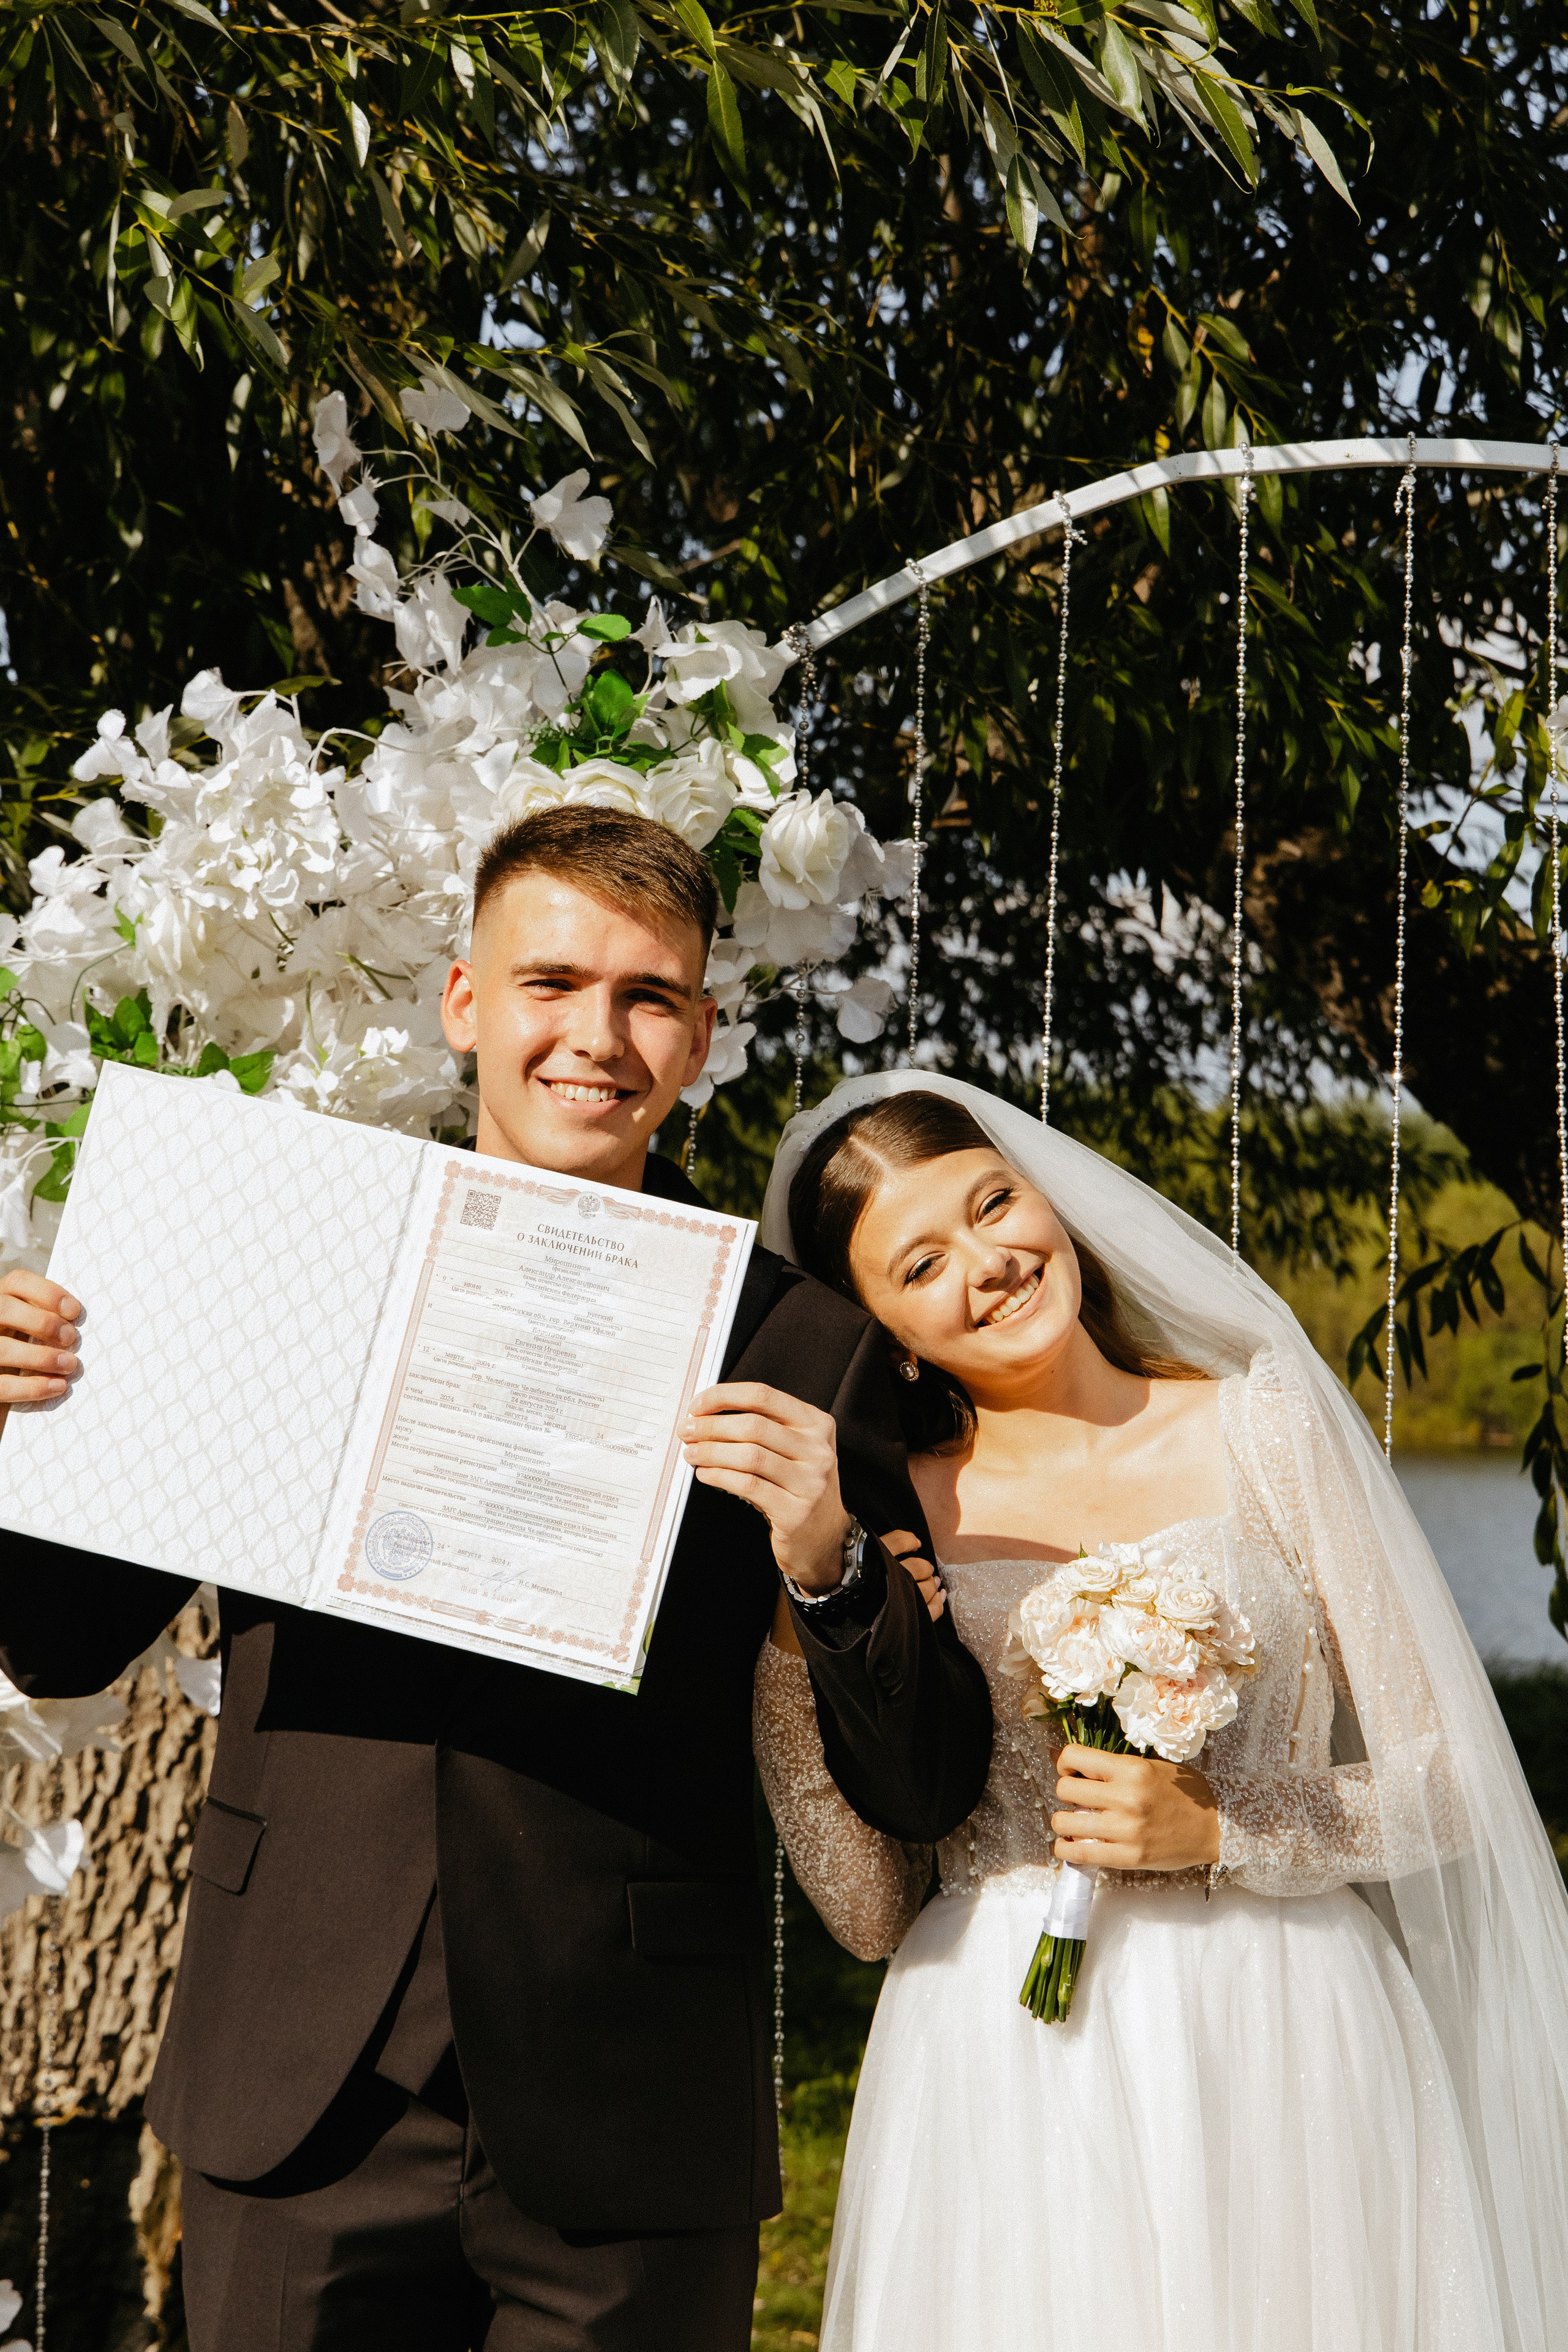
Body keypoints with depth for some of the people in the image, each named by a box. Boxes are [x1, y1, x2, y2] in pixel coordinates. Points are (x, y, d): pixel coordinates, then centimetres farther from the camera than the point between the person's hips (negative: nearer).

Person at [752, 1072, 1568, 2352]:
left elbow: (1447, 1780, 2)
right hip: (1002, 2087, 1)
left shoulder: (1262, 1428, 1)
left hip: (1283, 2053, -1)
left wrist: (1219, 1828, -13)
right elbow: (870, 1913, 0)